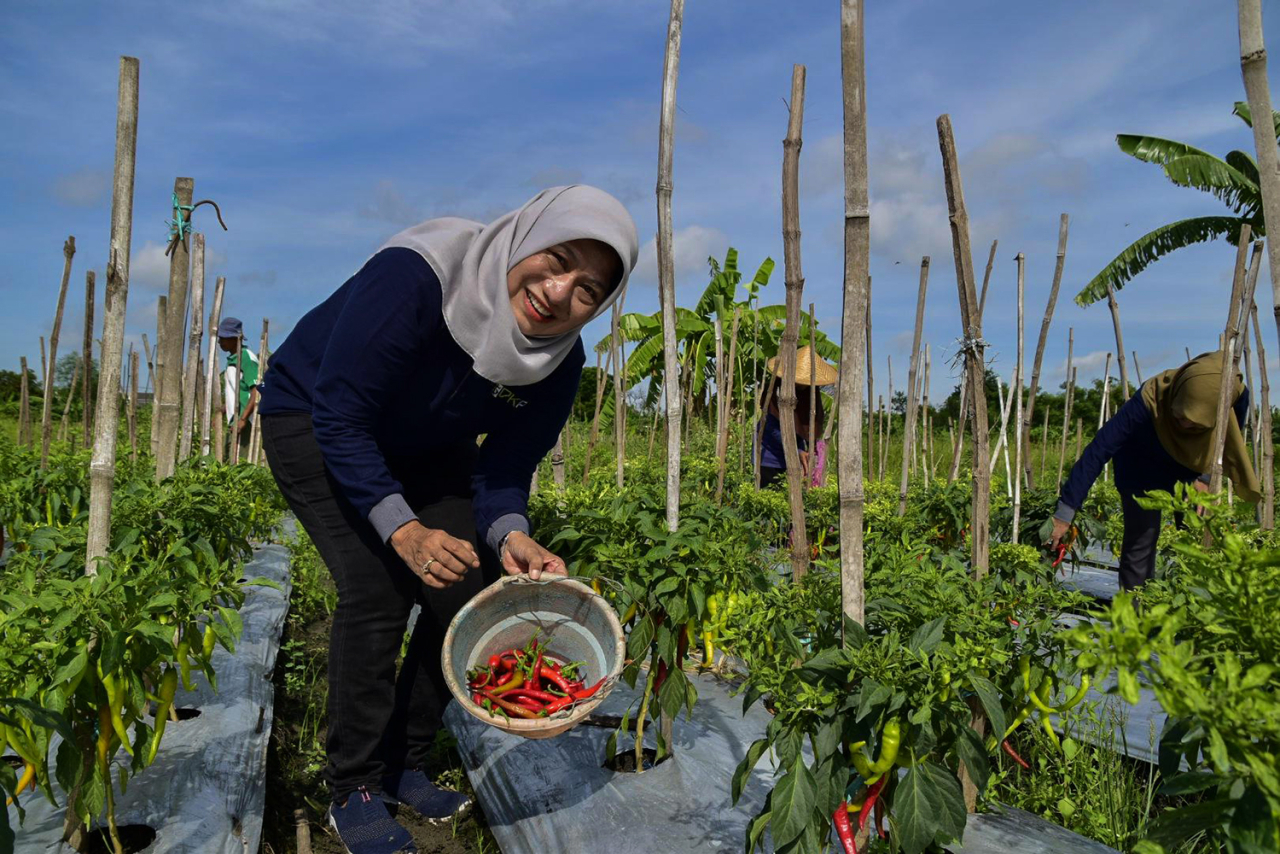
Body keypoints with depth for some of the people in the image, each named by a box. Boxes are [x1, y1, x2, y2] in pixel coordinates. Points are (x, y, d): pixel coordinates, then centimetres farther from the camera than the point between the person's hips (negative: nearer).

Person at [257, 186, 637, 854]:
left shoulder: (558, 363, -19)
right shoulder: (413, 276, -37)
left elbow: (504, 468, -11)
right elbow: (339, 418, -31)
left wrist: (509, 536, -31)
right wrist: (401, 528, -37)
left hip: (427, 448, 6)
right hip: (313, 420, -5)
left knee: (458, 597, -3)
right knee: (376, 589, -20)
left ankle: (403, 766, 19)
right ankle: (352, 790, 1)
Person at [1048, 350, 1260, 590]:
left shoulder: (1237, 395, -29)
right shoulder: (1150, 400, -41)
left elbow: (1232, 440, -4)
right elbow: (1098, 451, -42)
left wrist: (1204, 477, -17)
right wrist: (1065, 513, -45)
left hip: (1190, 462, 4)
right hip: (1142, 465, -4)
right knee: (1141, 541, -11)